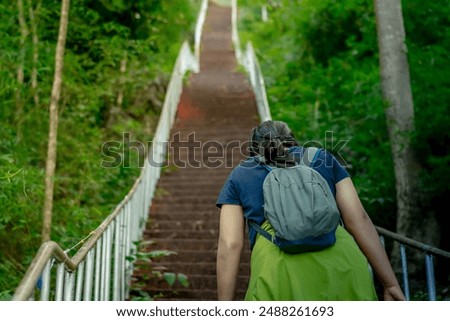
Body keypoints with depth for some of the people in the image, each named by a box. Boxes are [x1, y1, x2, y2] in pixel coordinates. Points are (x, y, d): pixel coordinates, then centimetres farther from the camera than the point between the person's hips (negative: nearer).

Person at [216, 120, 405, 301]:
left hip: (280, 270, -1)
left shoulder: (239, 176, 23)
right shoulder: (322, 158, 25)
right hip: (341, 264, 2)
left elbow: (230, 245, 12)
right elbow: (358, 219, 15)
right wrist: (390, 284, 17)